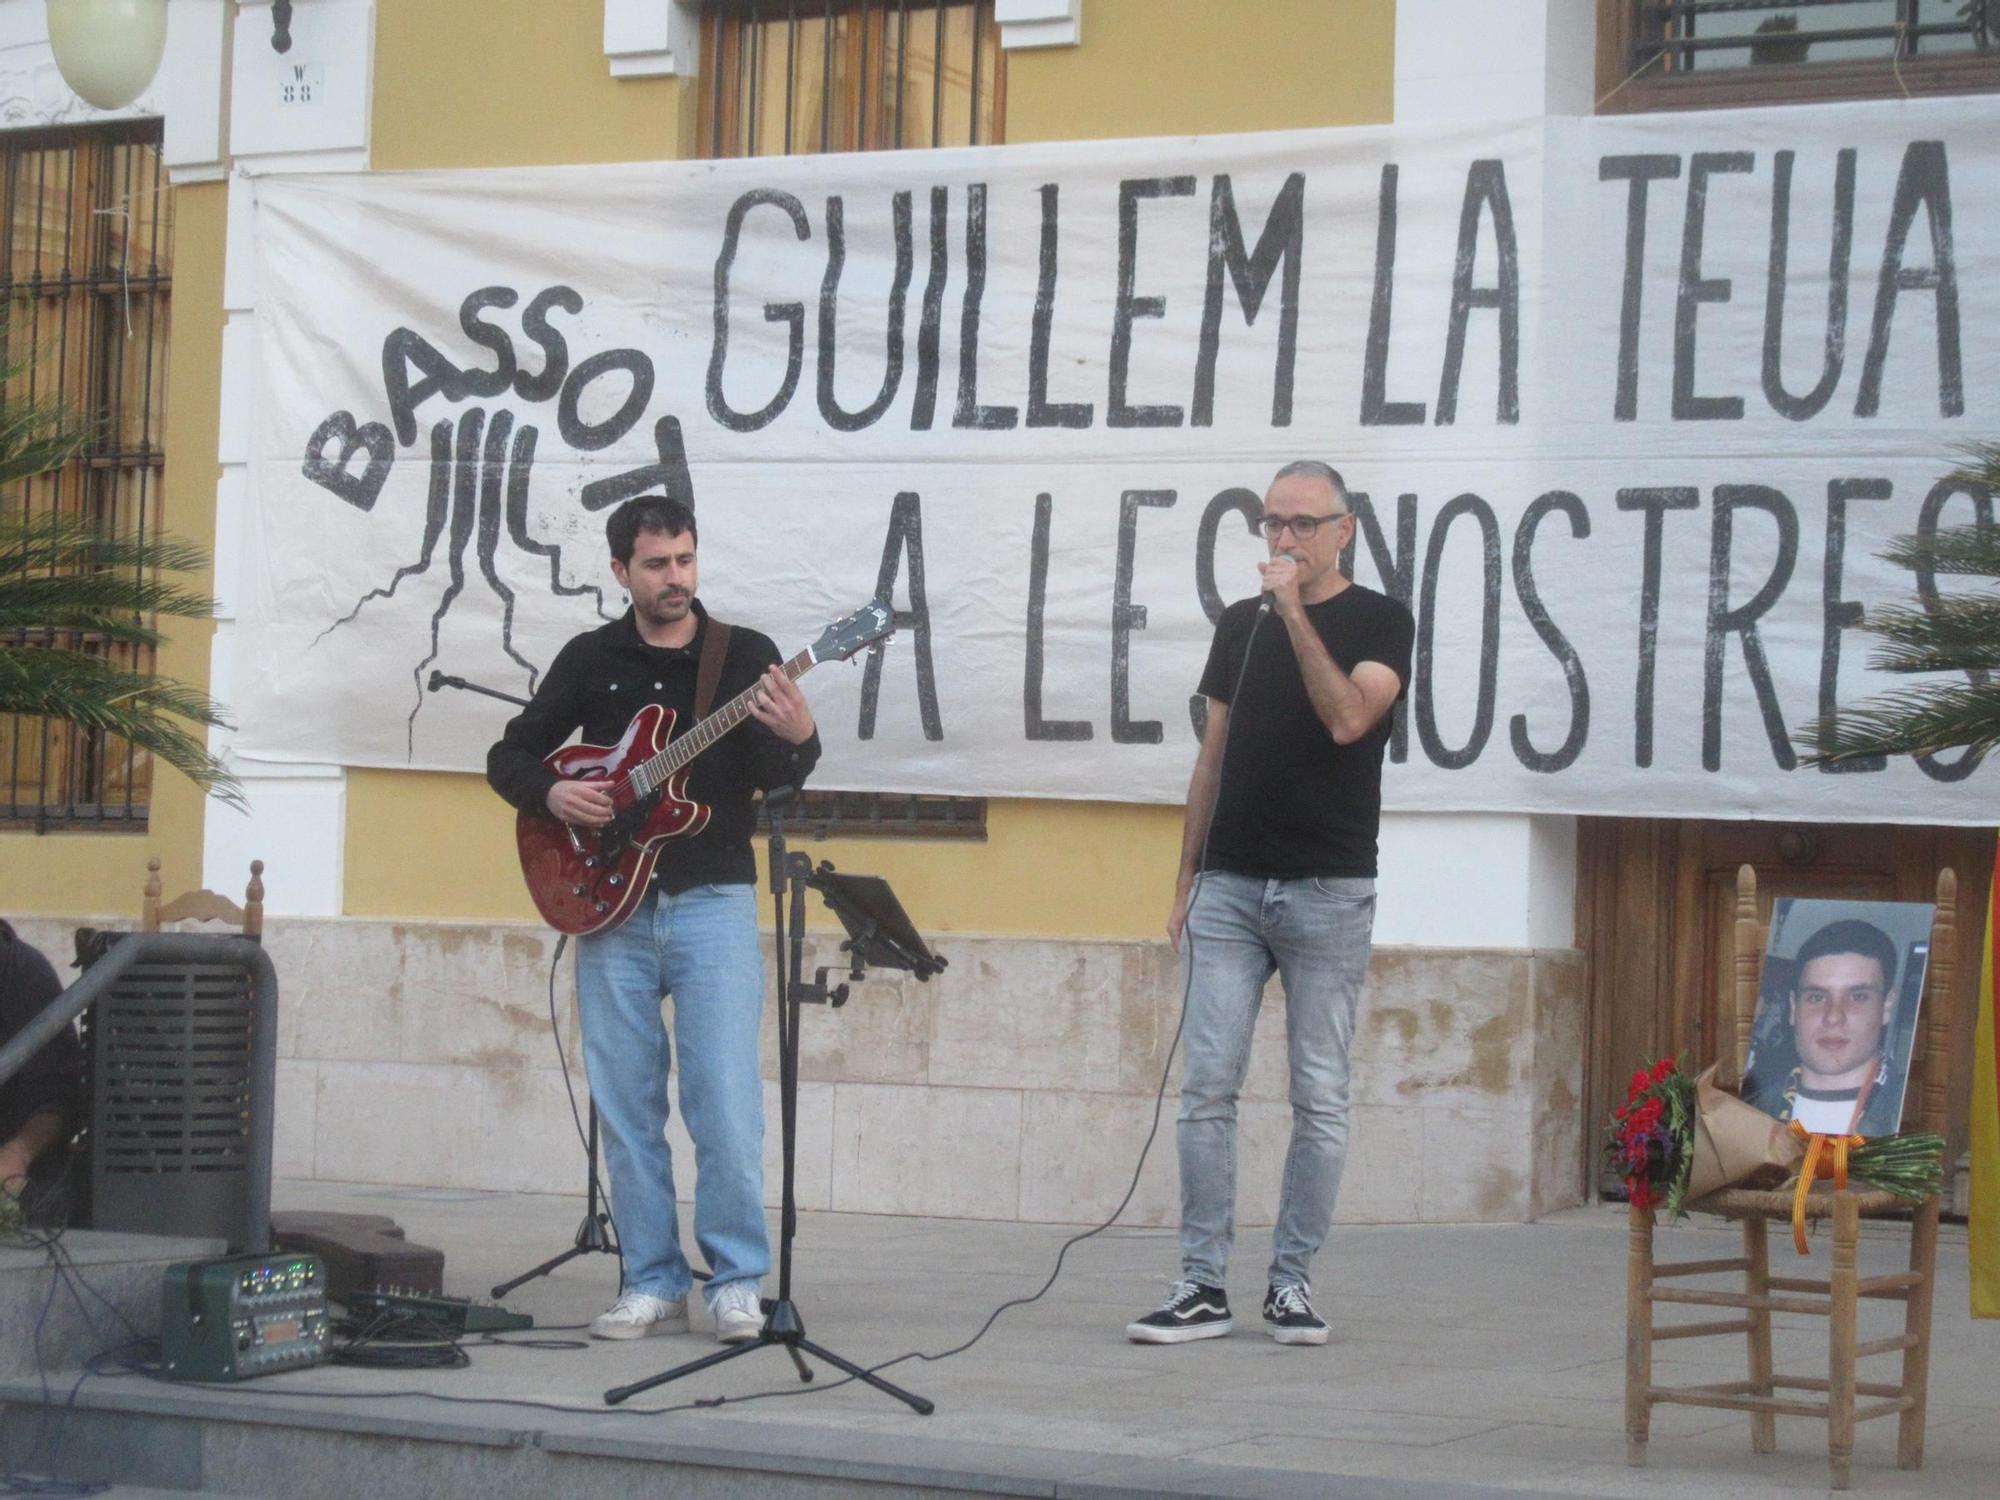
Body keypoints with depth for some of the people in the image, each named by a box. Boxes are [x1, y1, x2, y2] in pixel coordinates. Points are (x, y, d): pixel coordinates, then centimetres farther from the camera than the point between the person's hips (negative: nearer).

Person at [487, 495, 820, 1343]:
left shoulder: (745, 657, 4)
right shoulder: (591, 660, 9)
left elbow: (773, 778, -8)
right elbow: (508, 756, 14)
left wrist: (797, 742, -30)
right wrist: (551, 795, -7)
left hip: (712, 901, -2)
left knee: (726, 1103, -9)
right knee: (626, 1107, 4)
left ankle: (737, 1284, -2)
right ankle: (654, 1285, 11)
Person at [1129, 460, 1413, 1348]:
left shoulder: (1379, 623, 0)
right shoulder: (1241, 625, 13)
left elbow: (1349, 718, -18)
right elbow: (1212, 758, 16)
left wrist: (1295, 612, -16)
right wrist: (1185, 880, 12)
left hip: (1328, 891, -3)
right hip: (1230, 884, 4)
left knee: (1319, 1098, 0)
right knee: (1207, 1089, -3)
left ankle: (1292, 1282, 8)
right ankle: (1203, 1285, 1)